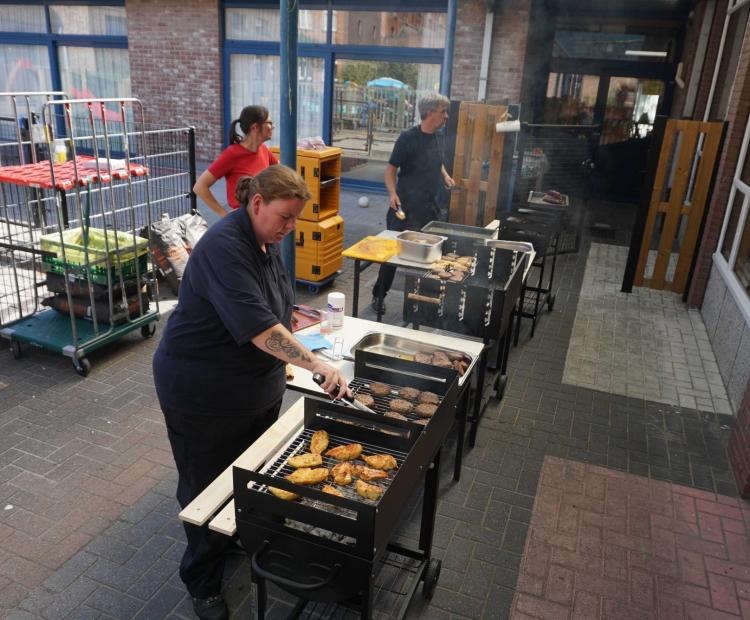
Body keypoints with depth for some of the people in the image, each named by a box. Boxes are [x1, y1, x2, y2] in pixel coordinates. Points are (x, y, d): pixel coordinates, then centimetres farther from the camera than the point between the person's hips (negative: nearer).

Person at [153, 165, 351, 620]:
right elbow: (257, 325, -36)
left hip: (256, 386, 8)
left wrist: (286, 356, 12)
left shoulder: (267, 241, 2)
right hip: (204, 392, -8)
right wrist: (316, 365, -38)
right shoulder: (224, 246, -27)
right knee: (207, 487, 10)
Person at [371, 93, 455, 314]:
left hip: (430, 207, 7)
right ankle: (378, 296, 15)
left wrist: (445, 175, 11)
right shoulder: (408, 138, -13)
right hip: (406, 207, -7)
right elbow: (391, 168, -11)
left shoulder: (435, 137, 9)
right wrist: (392, 194, -25)